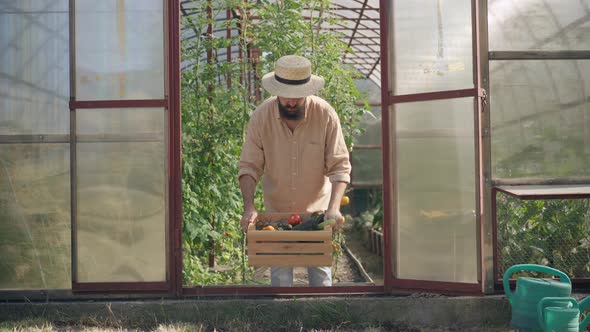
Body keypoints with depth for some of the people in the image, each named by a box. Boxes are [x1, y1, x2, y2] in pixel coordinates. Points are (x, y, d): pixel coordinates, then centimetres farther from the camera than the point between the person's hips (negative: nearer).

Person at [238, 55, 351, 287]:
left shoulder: (326, 115, -18)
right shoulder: (261, 116, -15)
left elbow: (340, 166, -16)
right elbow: (249, 166, -13)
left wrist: (334, 207, -29)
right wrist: (249, 207, -25)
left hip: (317, 208, 0)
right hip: (276, 210, 1)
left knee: (320, 272, 9)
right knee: (279, 274, 6)